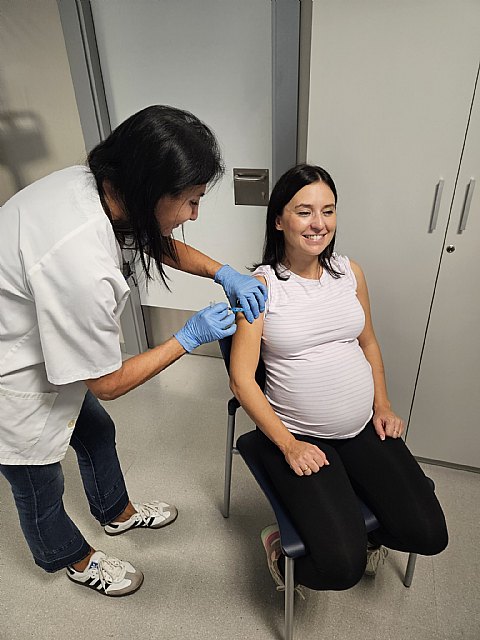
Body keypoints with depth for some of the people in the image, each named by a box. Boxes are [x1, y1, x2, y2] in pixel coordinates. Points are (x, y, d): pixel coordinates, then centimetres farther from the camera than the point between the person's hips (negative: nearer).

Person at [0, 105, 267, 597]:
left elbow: (155, 241, 4)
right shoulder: (81, 267, -41)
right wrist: (190, 337, -17)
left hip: (42, 345, 8)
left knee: (96, 431, 26)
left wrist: (224, 273, -8)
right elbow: (108, 383, -25)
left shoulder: (91, 181, -16)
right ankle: (73, 559, 51)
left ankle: (117, 513, 55)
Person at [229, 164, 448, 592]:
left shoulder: (350, 272, 4)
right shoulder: (262, 285, -11)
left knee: (429, 535, -4)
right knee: (342, 568, -14)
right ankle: (284, 549, 20)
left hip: (365, 428, 5)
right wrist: (288, 444, -15)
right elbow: (241, 378, -13)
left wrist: (383, 405, 7)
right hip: (297, 436, -4)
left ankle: (367, 533, 28)